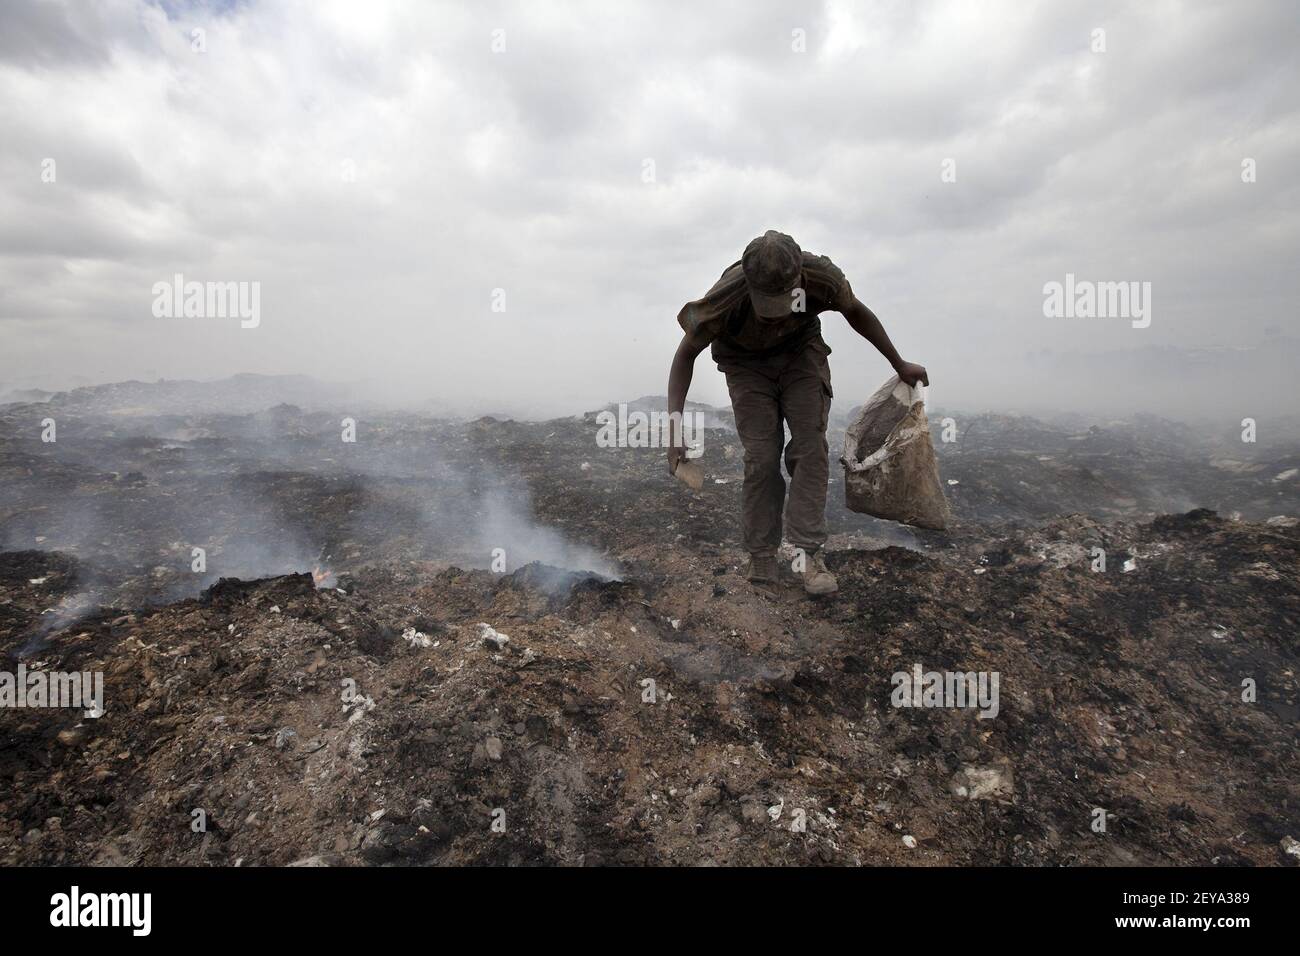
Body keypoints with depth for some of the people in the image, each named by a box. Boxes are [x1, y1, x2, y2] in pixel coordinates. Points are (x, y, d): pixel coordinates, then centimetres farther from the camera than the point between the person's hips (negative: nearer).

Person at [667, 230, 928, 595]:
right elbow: (686, 353, -21)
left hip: (801, 353, 2)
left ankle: (808, 553, -6)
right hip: (747, 364, -2)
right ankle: (761, 561, -1)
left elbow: (856, 312, -6)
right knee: (761, 458, -11)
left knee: (811, 448, -11)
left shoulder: (821, 276, -30)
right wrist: (674, 427, -30)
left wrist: (899, 364, 4)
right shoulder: (725, 297, -36)